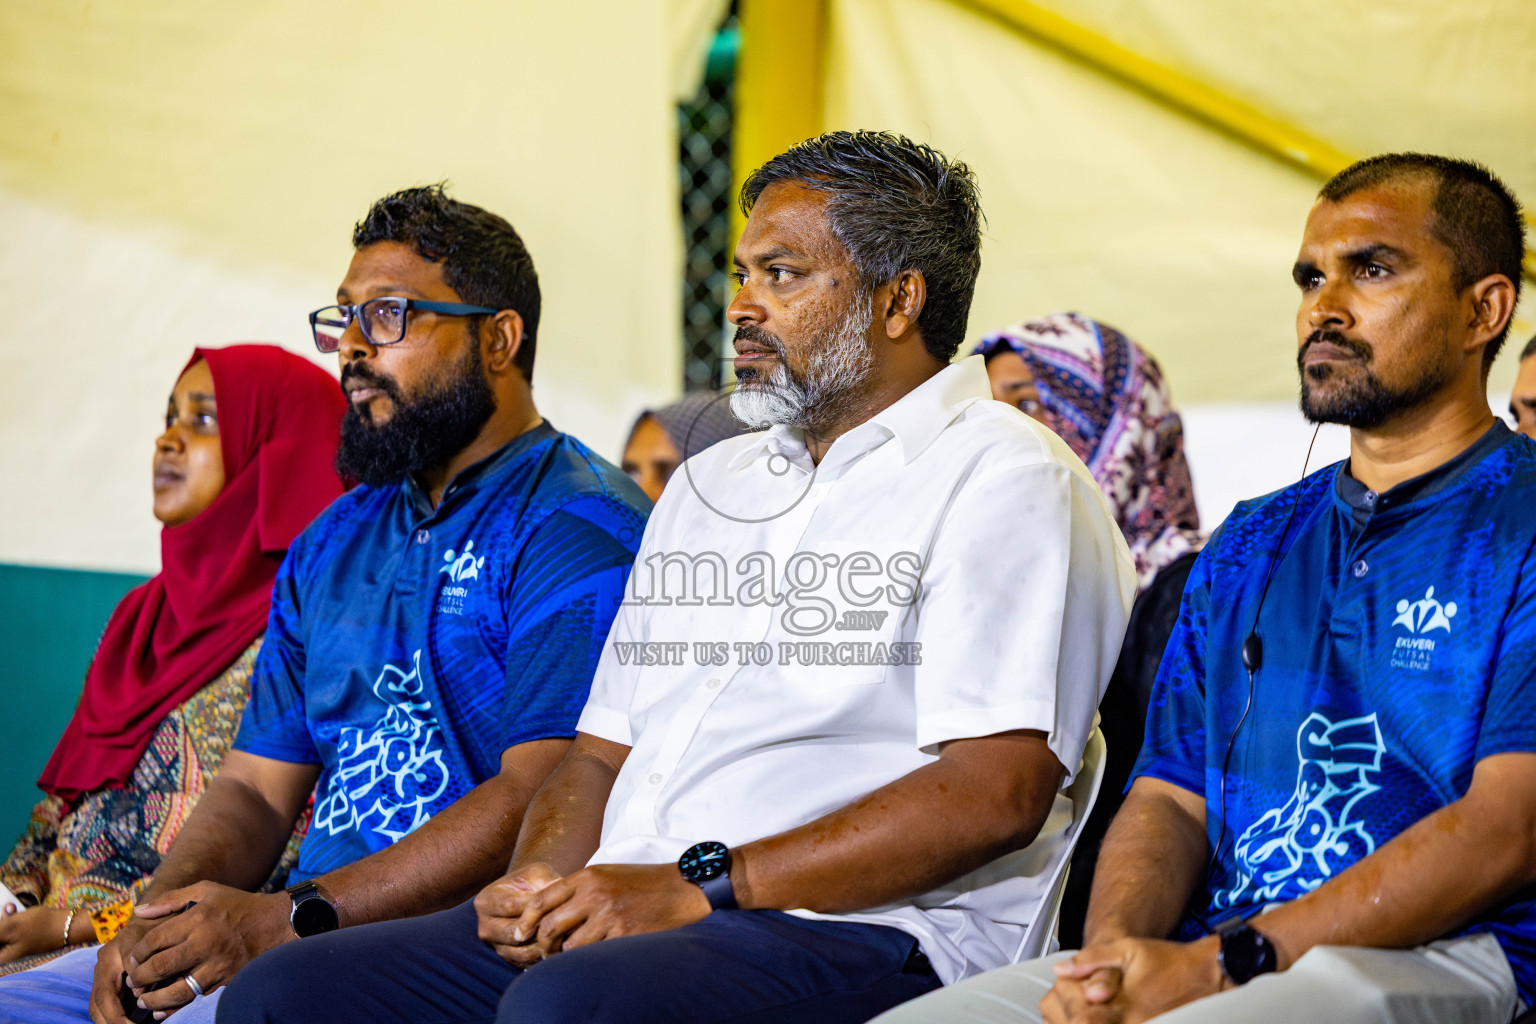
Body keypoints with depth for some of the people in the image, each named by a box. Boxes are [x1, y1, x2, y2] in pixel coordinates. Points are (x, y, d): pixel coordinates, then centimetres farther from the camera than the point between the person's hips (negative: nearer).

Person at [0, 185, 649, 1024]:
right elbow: (255, 789, 18)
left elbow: (547, 796, -17)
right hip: (312, 933, 7)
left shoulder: (579, 528, -6)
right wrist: (159, 919, -4)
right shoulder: (331, 545, 20)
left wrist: (288, 919, -21)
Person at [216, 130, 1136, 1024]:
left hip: (868, 934, -7)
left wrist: (700, 887, -16)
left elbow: (996, 795, -14)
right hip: (612, 919, 8)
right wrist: (541, 881, 0)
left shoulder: (1003, 479, -1)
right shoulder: (712, 484, 25)